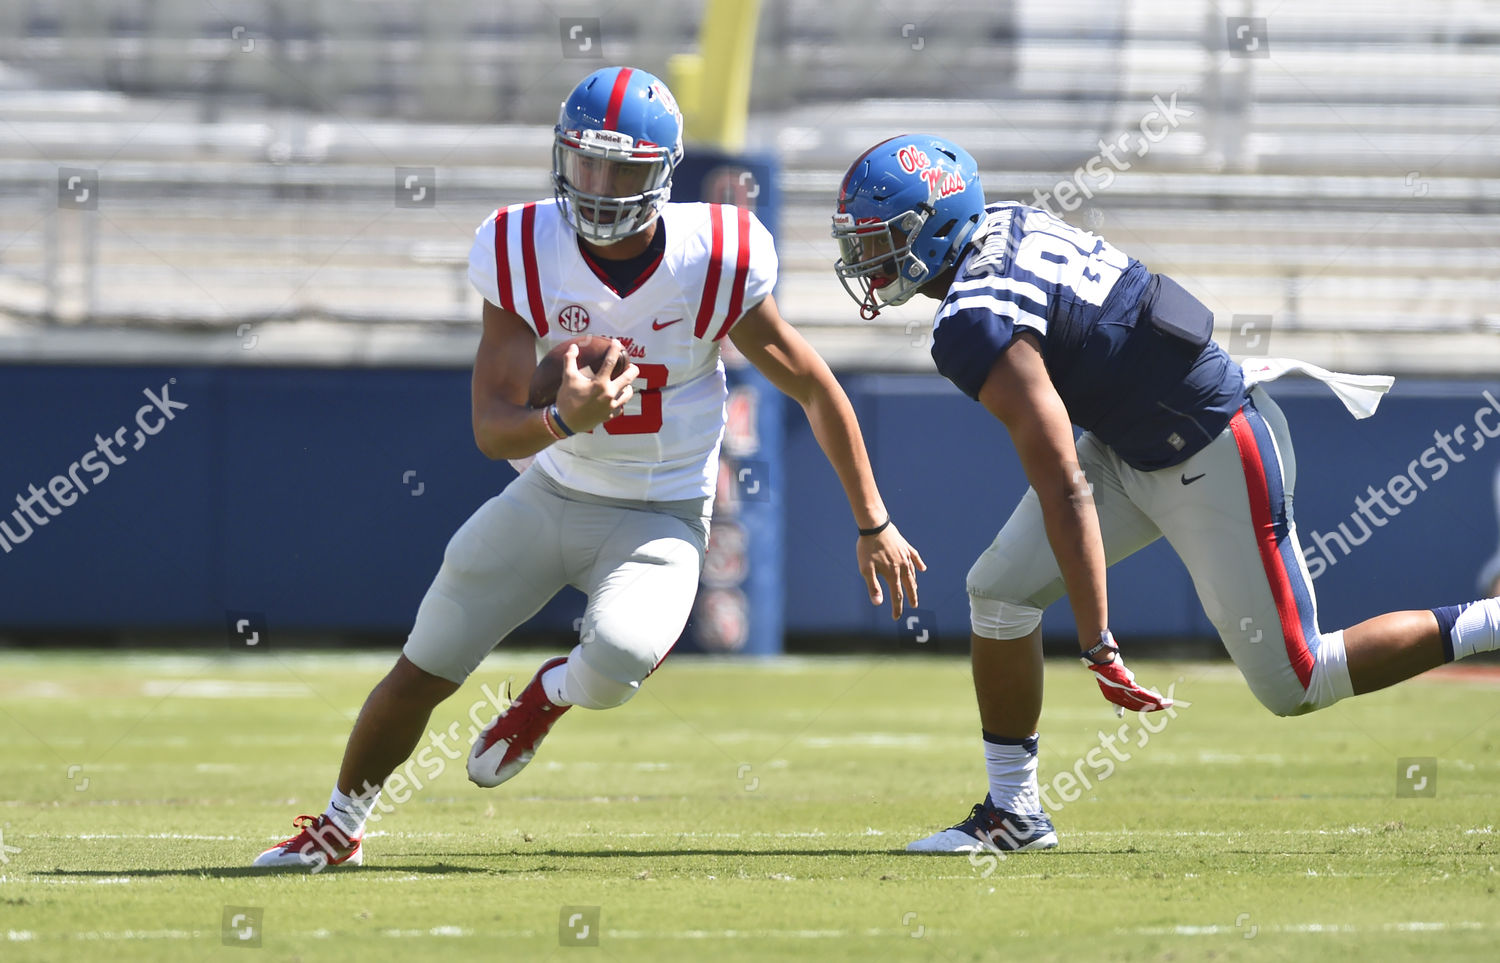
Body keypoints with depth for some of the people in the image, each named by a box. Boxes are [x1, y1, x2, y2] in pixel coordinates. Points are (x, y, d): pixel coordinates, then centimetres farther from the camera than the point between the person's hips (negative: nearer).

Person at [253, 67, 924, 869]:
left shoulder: (716, 265, -19)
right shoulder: (524, 255, -16)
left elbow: (816, 391, -6)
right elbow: (492, 427, -17)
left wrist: (873, 524, -1)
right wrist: (563, 422, -41)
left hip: (660, 521, -2)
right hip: (551, 495, 2)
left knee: (617, 662, -32)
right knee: (421, 676, 7)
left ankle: (553, 692, 7)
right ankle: (339, 827, 35)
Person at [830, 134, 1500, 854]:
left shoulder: (978, 327, -28)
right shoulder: (1008, 223, -2)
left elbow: (1064, 492, -29)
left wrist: (1097, 646, -28)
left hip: (1213, 467, -10)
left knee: (1294, 686, 1)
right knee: (999, 588, 3)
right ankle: (1013, 814, 13)